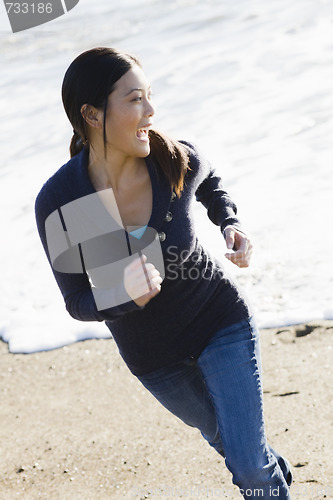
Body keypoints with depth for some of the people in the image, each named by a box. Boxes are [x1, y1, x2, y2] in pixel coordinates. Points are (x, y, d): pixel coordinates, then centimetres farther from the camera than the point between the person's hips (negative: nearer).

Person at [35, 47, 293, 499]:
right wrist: (126, 295, -36)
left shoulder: (177, 161, -23)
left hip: (221, 321, -1)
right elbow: (78, 303, -16)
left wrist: (230, 225, -11)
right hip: (150, 353, 1)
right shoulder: (58, 203, -27)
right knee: (223, 437, 27)